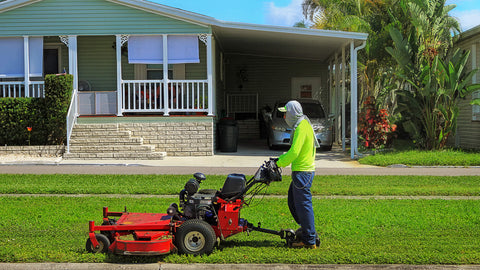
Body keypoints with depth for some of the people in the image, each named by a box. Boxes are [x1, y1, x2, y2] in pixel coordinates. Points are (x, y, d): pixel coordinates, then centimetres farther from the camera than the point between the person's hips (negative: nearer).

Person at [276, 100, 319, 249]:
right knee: (293, 202, 17)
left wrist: (279, 163, -14)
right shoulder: (302, 125, 16)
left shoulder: (302, 128, -17)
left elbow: (294, 153, -23)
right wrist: (281, 158, 16)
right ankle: (309, 232, 25)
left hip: (302, 172, -10)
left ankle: (309, 241, 4)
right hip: (301, 171, 10)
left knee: (303, 205, -4)